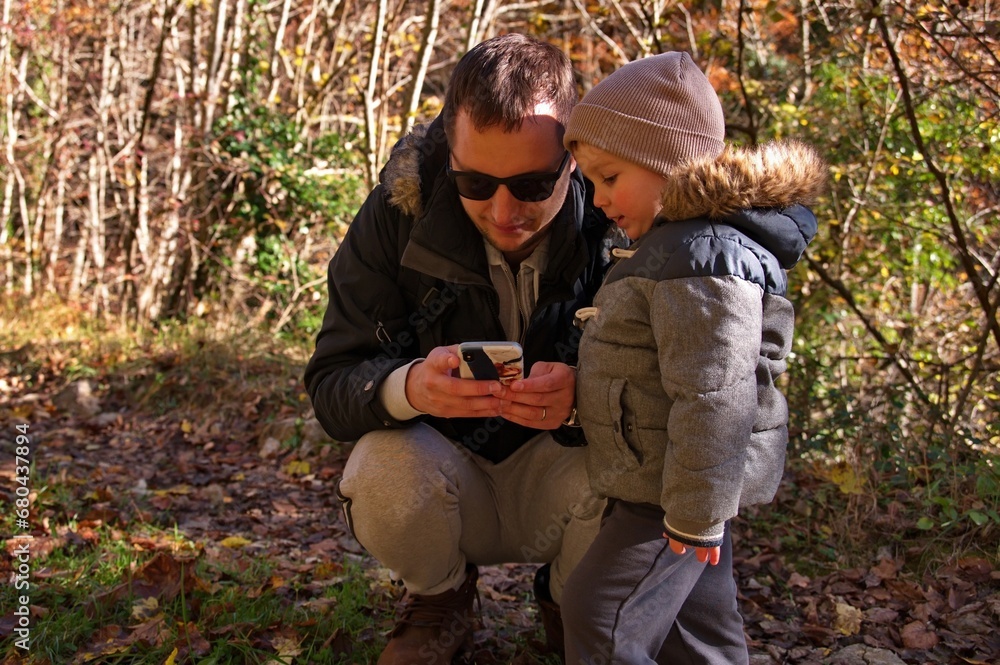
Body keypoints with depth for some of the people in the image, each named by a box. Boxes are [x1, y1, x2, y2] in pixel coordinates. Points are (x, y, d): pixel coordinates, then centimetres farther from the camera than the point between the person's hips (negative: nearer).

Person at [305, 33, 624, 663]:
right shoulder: (399, 212, -17)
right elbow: (331, 382, -16)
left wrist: (585, 397, -42)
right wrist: (409, 387, -40)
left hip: (561, 474, 0)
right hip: (449, 468, 0)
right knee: (382, 473, -31)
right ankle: (441, 599, 6)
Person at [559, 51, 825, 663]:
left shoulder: (704, 257, -23)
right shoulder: (678, 246, 11)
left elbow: (713, 397, -27)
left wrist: (694, 519, -24)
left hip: (677, 497, -11)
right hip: (657, 487, 11)